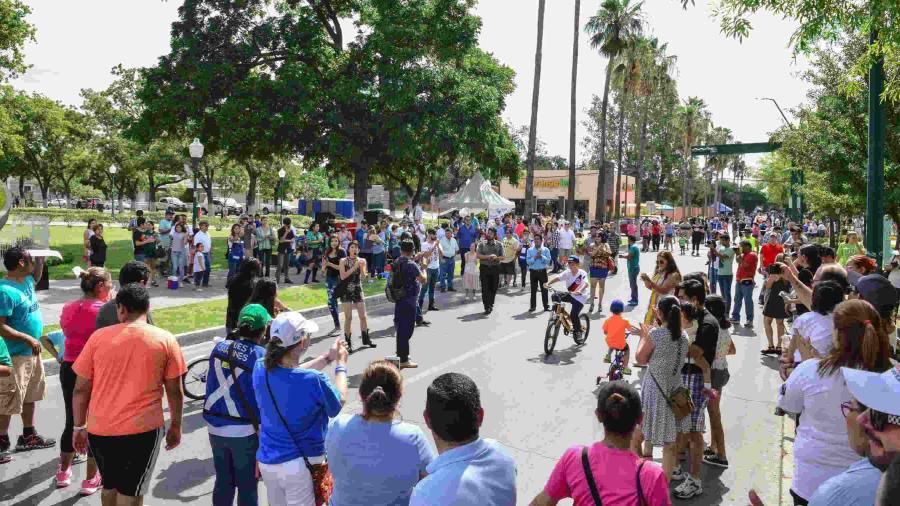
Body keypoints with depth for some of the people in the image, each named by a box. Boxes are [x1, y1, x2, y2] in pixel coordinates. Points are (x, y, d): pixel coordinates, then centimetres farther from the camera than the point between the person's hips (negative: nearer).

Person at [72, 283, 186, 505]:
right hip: (142, 430, -2)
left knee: (109, 485, 23)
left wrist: (79, 427, 14)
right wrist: (175, 426, 12)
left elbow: (81, 389, 3)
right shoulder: (165, 340, -3)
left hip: (99, 430, 2)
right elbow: (175, 391, 0)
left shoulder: (98, 337, 0)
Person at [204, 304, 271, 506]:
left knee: (223, 482, 20)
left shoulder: (219, 347, -2)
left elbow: (211, 385, 7)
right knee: (247, 486, 10)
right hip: (244, 431, -5)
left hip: (215, 427, 5)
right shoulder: (260, 356, -17)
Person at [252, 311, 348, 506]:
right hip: (302, 464, -5)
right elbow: (338, 403, -6)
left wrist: (327, 358, 14)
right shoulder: (314, 380, -27)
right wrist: (341, 365, 5)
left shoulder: (260, 369, -11)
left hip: (267, 460, 5)